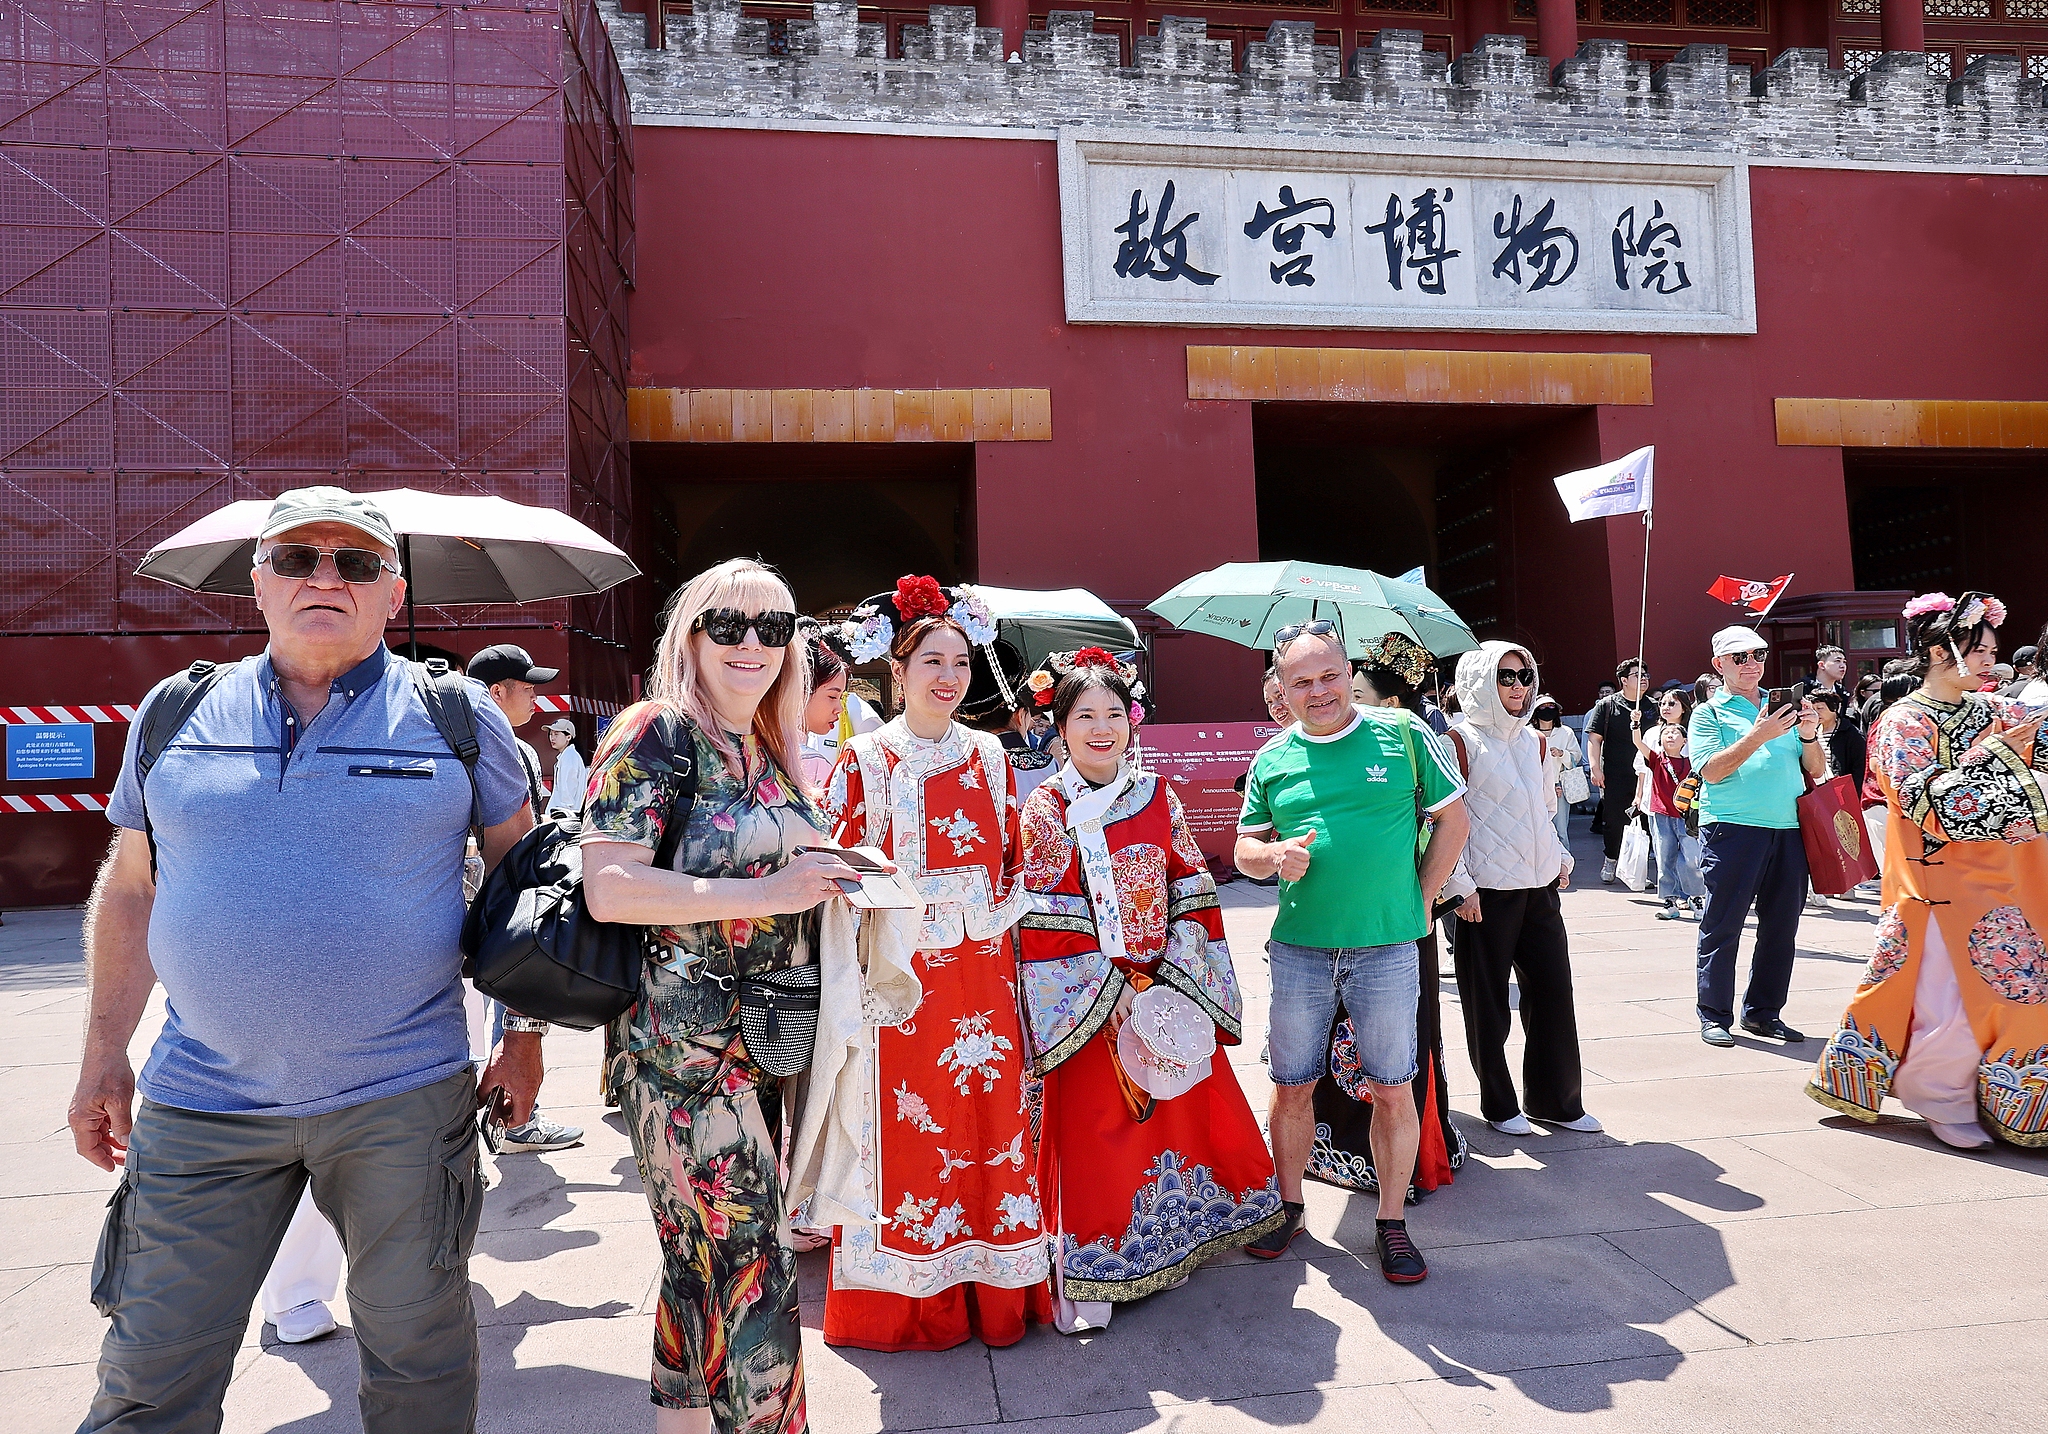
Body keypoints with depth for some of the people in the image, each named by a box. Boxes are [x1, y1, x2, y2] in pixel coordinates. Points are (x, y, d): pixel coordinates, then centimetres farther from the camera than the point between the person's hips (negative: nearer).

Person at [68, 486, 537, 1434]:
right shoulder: (174, 714, 5)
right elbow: (129, 890, 12)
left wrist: (525, 1041, 2)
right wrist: (104, 1059, 11)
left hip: (403, 1099, -1)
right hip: (199, 1106, 2)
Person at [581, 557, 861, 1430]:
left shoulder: (770, 752, 13)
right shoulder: (657, 732, -10)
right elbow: (608, 888, -20)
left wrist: (828, 881, 7)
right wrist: (768, 893, -22)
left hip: (764, 1051, 8)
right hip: (684, 1053, -8)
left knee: (705, 1261, 20)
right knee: (750, 1275, -7)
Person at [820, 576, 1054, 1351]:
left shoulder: (989, 756, 10)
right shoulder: (865, 759, -2)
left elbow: (1017, 860, 14)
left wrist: (1001, 916, 4)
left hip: (982, 976, 4)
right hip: (899, 975, -3)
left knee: (990, 1116, 8)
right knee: (903, 1125, 2)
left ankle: (992, 1286, 24)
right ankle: (905, 1298, 19)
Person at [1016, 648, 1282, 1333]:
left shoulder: (1158, 798, 6)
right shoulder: (1045, 811, -5)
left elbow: (1191, 893, 5)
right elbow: (1043, 922, -10)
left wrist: (1174, 980, -7)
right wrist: (1113, 992, -15)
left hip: (1169, 990, 4)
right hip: (1091, 1004, -4)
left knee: (1179, 1111, 12)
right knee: (1094, 1128, -1)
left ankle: (1167, 1246, 34)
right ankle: (1088, 1280, 11)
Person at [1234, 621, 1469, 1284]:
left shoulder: (1403, 733, -1)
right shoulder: (1271, 760, 6)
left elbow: (1453, 817, 5)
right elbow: (1244, 848, 11)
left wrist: (1420, 898, 1)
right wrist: (1273, 855, -11)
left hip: (1387, 946, -2)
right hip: (1299, 948, 2)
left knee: (1392, 1089, 6)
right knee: (1292, 1086, 11)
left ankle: (1392, 1223, 24)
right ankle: (1288, 1205, 31)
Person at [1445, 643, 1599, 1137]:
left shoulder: (1533, 741, 13)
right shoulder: (1462, 740, -8)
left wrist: (1560, 859, 15)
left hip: (1539, 886, 7)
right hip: (1486, 892, -6)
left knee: (1553, 989, 8)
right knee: (1488, 1000, 3)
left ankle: (1556, 1099, 22)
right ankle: (1500, 1105, 17)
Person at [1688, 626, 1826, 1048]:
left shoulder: (1784, 706, 17)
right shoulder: (1708, 713, 4)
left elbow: (1815, 770, 14)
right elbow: (1711, 771, -11)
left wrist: (1810, 736, -5)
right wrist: (1758, 735, -20)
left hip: (1788, 829, 5)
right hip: (1732, 827, -5)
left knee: (1781, 925, 8)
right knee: (1723, 924, -2)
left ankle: (1763, 1011, 19)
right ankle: (1715, 1015, 5)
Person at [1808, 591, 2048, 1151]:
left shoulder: (1994, 712, 10)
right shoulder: (1905, 720, -8)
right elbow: (1924, 801, -17)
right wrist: (1989, 753, -20)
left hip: (2002, 876, 6)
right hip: (1940, 875, -6)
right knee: (1951, 990, -4)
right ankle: (1941, 1099, 12)